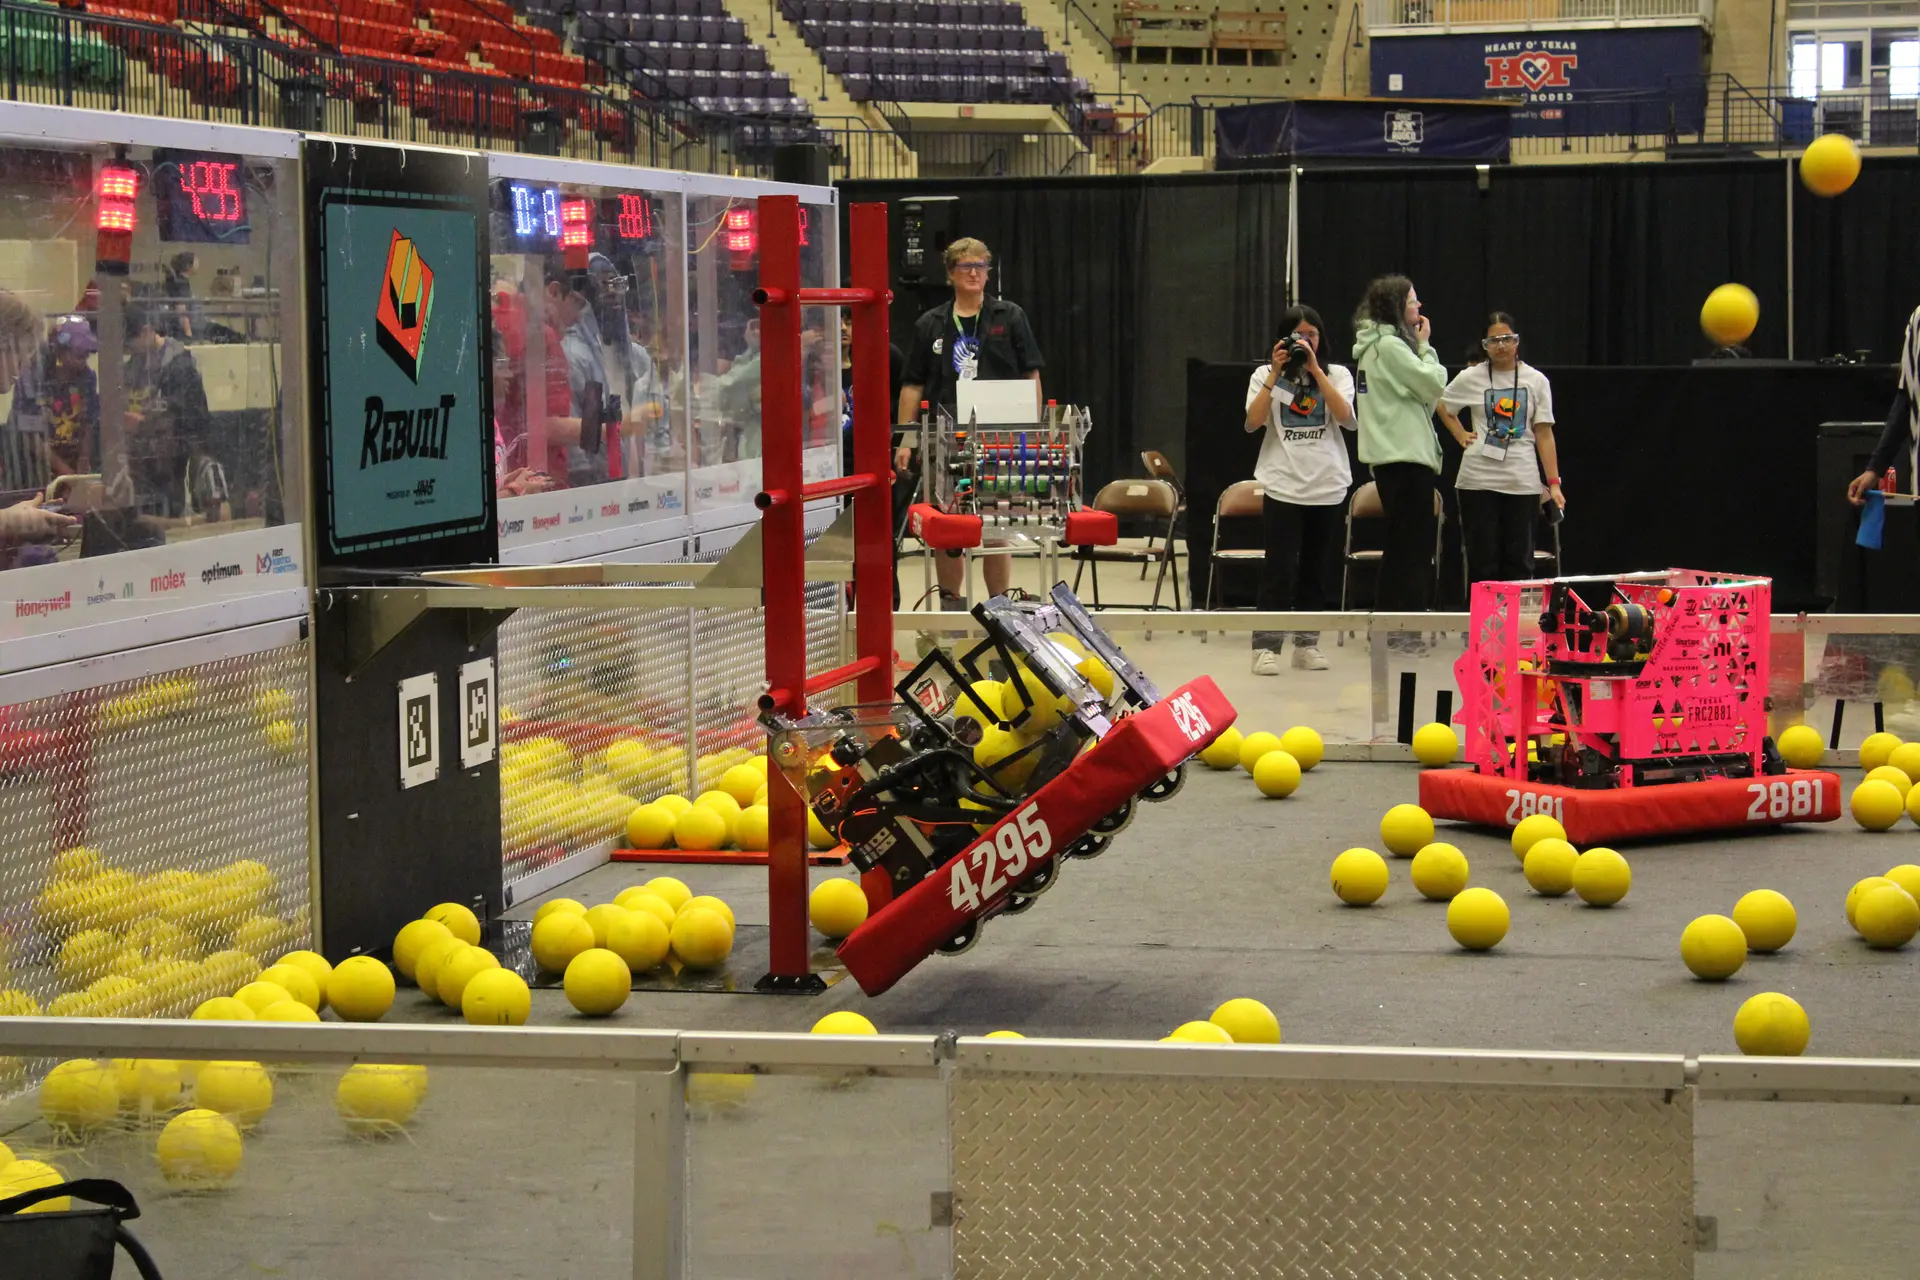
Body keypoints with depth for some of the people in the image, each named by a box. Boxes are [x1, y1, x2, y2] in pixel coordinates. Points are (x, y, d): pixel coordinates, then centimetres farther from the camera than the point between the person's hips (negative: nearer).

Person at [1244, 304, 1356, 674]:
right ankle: (1266, 646, -7)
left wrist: (1314, 369, -13)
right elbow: (1252, 423, -8)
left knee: (1318, 571, 7)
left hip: (1329, 487, 2)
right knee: (1280, 571, -8)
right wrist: (1276, 373, -13)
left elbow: (1347, 418, -10)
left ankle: (1307, 643, 16)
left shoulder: (1337, 375, 8)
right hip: (1283, 487, -2)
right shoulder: (1266, 376, 6)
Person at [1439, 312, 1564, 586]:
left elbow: (1544, 434, 3)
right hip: (1479, 479, -1)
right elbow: (1442, 405, 21)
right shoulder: (1470, 378, 3)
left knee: (1519, 561, 1)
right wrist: (1460, 433, 5)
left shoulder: (1536, 381, 5)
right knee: (1483, 562, 0)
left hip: (1522, 481, 1)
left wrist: (1554, 483, -2)